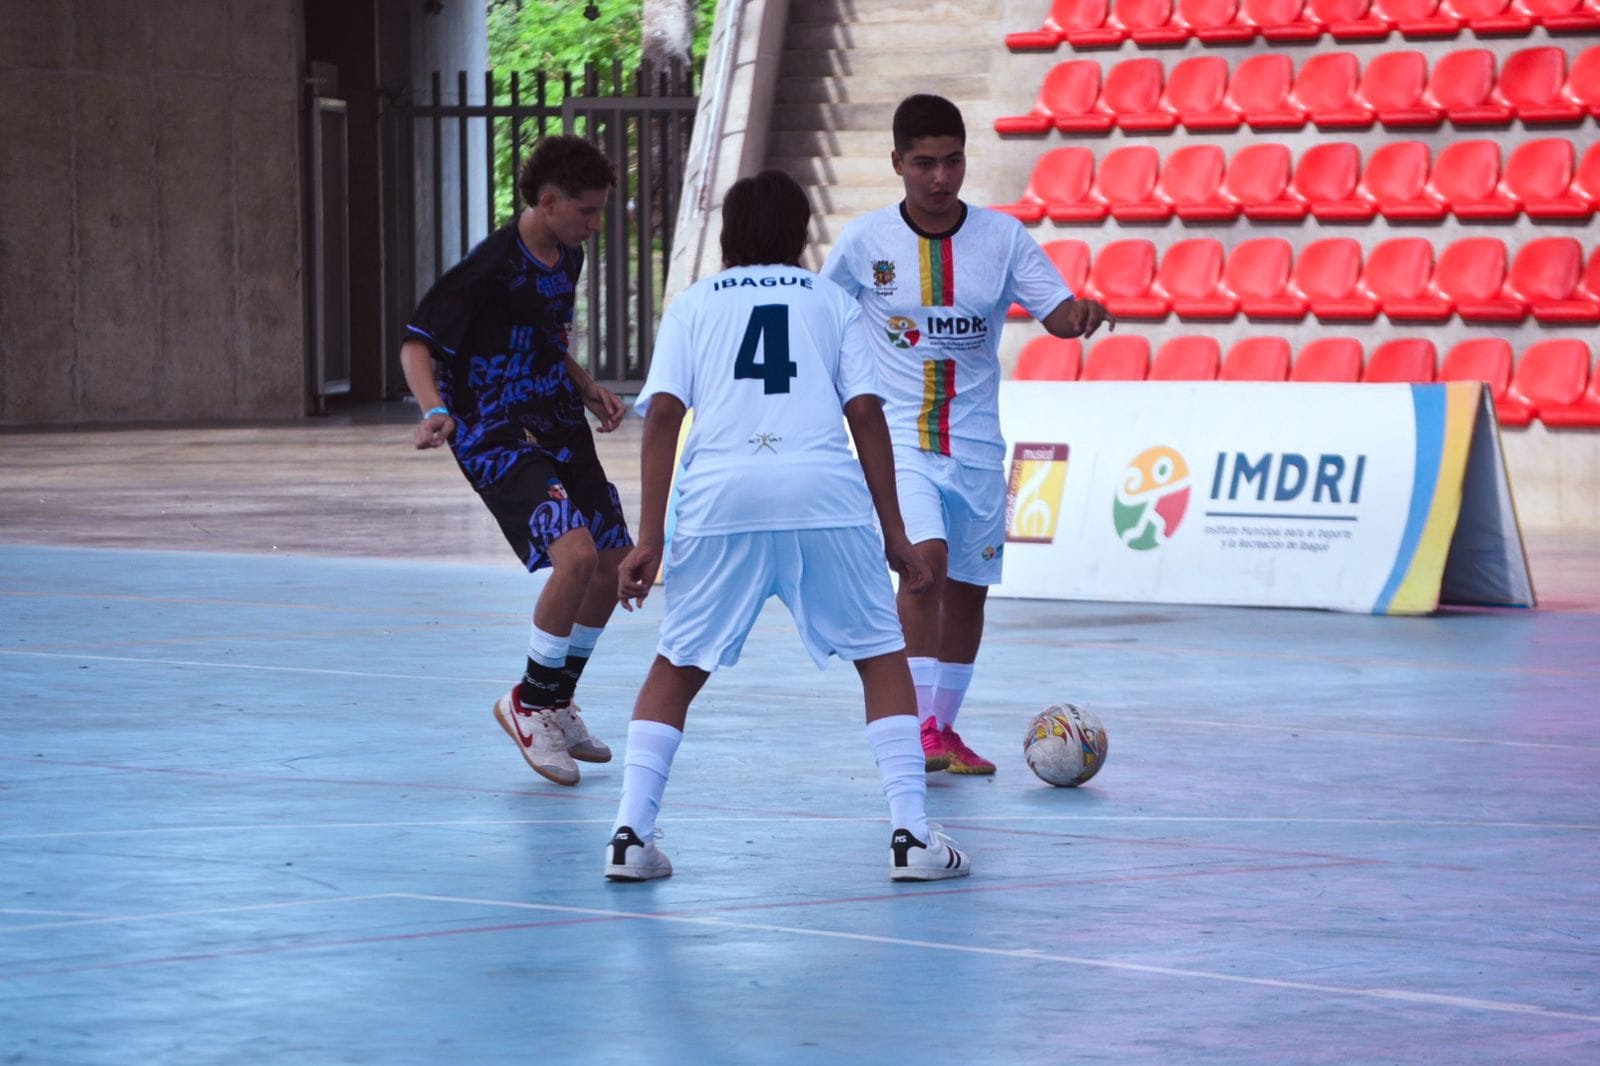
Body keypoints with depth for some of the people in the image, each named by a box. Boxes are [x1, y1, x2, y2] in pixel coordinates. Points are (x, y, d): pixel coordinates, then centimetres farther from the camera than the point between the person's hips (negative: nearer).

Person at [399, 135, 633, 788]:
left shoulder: (567, 260, 7)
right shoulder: (491, 267, -19)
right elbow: (417, 345, -20)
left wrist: (589, 391, 10)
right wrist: (435, 409, -37)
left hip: (559, 430, 9)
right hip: (497, 437, -9)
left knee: (613, 563, 9)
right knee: (575, 553, -25)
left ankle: (556, 704, 29)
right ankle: (528, 702, -5)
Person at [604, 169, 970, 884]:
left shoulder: (692, 304, 20)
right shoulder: (831, 301, 21)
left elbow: (663, 414, 6)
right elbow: (866, 413, 10)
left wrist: (650, 538, 3)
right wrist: (893, 534, 11)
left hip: (718, 496, 0)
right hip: (827, 493, 0)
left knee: (677, 669, 15)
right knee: (883, 658, 14)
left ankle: (630, 833, 3)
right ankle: (912, 833, 3)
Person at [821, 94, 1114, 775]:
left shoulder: (1002, 236, -2)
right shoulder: (865, 241, -5)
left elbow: (1056, 314, -8)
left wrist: (1081, 313, -30)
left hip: (976, 444, 3)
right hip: (898, 439, -3)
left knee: (968, 587, 9)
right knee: (926, 557, -24)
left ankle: (944, 728, 24)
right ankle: (919, 726, -24)